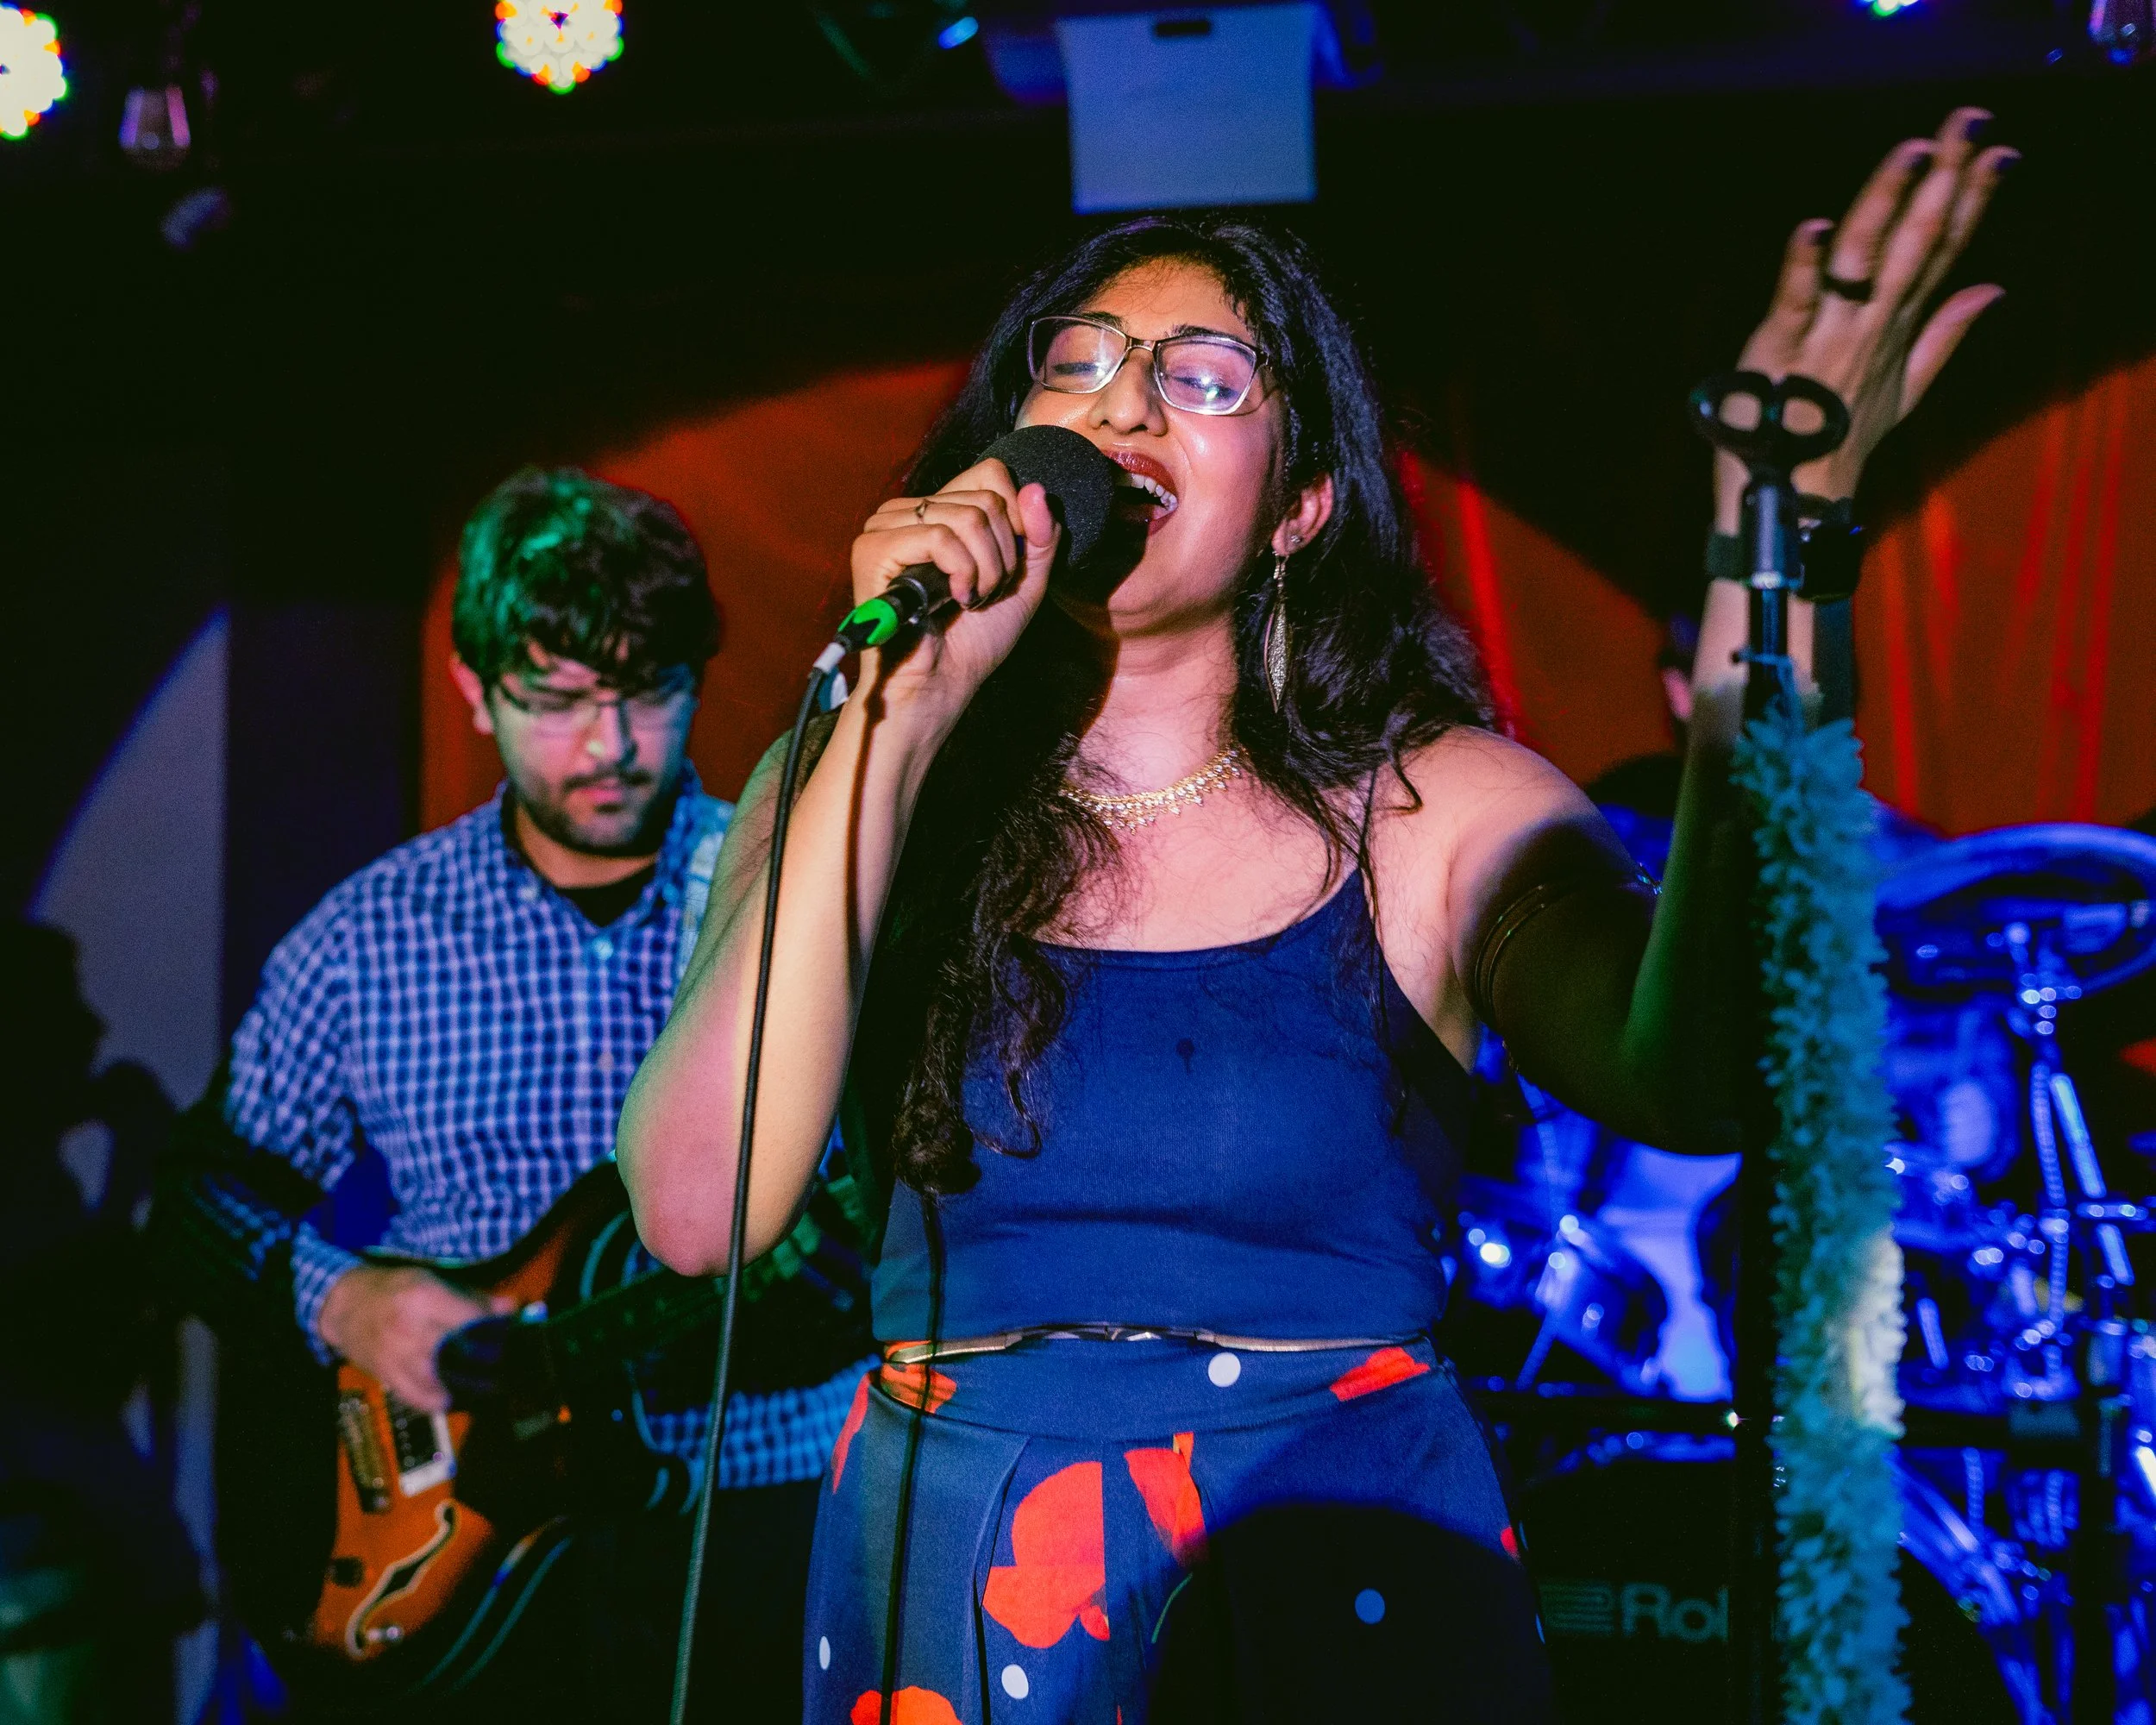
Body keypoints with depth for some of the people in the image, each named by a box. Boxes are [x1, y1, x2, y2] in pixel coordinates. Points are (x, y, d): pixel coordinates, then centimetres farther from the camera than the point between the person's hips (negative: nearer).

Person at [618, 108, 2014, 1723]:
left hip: (1337, 1570, -1)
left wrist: (1770, 562, -35)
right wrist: (905, 710, -19)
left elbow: (1690, 1079, -25)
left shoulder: (1437, 808, -4)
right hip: (948, 1578, 2)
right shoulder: (847, 788, -1)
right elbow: (697, 1212, -16)